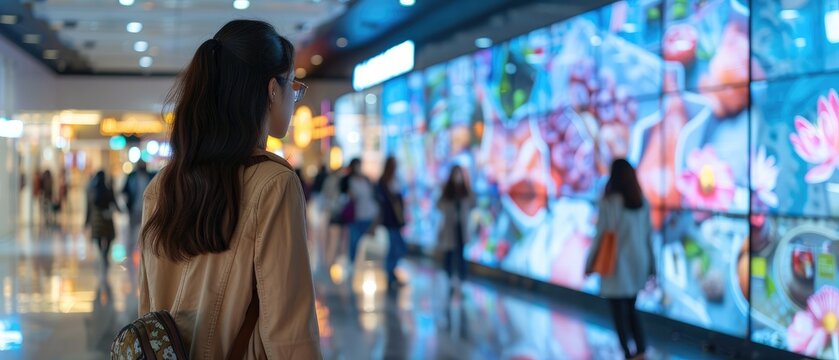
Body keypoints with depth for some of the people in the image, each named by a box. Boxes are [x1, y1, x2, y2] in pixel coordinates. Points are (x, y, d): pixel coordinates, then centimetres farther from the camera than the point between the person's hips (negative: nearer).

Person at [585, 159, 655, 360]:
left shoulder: (609, 202, -15)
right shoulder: (642, 202, 1)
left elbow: (602, 234, -12)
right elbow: (649, 233, 5)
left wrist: (590, 263, -3)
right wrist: (651, 263, 14)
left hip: (617, 264, -5)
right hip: (638, 261, 5)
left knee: (619, 311, 5)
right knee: (630, 308, 19)